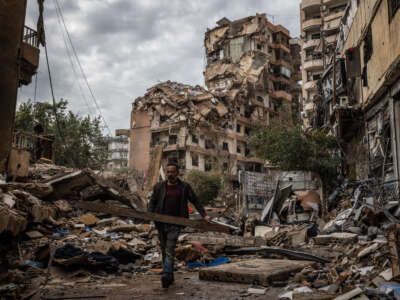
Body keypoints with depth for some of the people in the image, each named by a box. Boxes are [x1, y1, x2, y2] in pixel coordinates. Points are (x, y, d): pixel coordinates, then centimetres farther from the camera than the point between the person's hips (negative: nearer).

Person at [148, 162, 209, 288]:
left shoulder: (184, 187, 4)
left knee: (170, 249, -15)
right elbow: (152, 202, 10)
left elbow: (195, 201, 11)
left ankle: (166, 275, -23)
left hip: (175, 223, -3)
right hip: (161, 222, 3)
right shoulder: (159, 186, 7)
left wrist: (204, 215, 2)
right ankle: (170, 276, 21)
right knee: (164, 250, 9)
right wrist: (150, 214, -8)